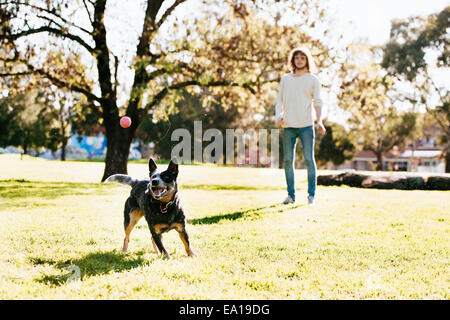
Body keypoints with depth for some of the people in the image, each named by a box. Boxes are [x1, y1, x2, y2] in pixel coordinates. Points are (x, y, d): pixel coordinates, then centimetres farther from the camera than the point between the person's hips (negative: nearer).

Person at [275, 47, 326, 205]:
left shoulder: (313, 80, 8)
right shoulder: (285, 79, 15)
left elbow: (317, 103, 3)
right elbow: (279, 101, 16)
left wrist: (319, 122, -12)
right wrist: (278, 116, -3)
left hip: (306, 126, -2)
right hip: (288, 127, 3)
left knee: (309, 159, -5)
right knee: (288, 160, 3)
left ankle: (311, 195, 2)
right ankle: (291, 195, 11)